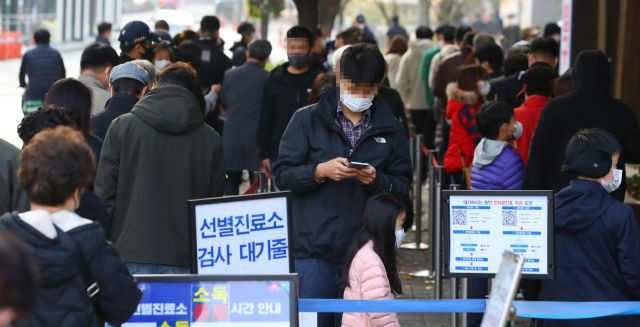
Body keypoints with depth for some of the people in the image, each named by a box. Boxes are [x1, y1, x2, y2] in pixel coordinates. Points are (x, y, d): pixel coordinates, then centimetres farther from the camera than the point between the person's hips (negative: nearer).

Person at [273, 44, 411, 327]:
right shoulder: (308, 120, 3)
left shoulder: (390, 129, 9)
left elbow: (403, 186, 8)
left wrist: (377, 180, -12)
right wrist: (320, 171, -16)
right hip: (314, 250, -2)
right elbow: (282, 174, 0)